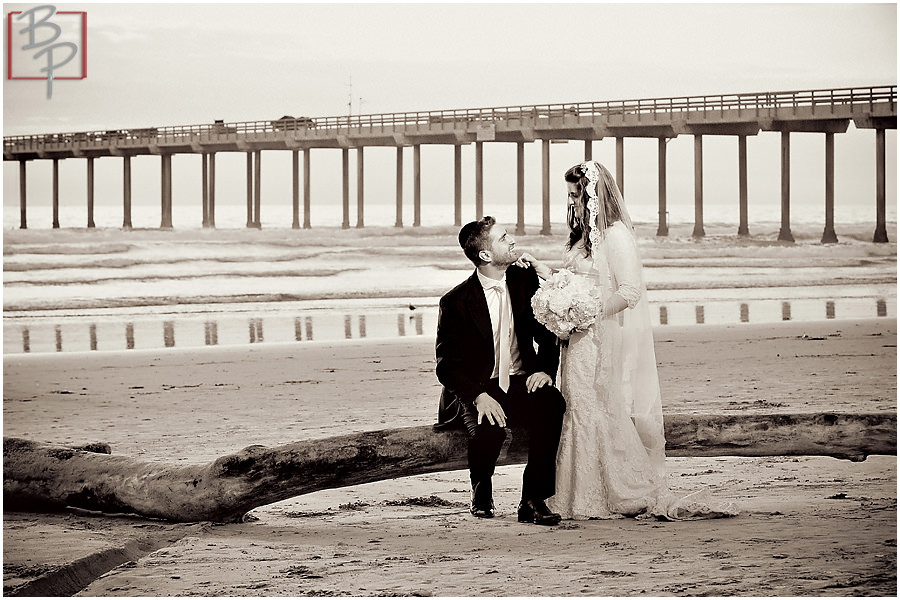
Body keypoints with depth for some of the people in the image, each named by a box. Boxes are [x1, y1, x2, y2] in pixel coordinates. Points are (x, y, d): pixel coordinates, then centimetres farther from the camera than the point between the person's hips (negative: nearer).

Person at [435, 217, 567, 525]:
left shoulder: (526, 281, 4)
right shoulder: (455, 302, -7)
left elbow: (548, 333, 12)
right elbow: (447, 365, -7)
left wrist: (546, 369, -8)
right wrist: (479, 396, -24)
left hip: (521, 384, 3)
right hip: (476, 392, -3)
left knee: (552, 404, -31)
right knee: (488, 429, -35)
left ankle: (533, 499, -25)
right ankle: (481, 490, 1)